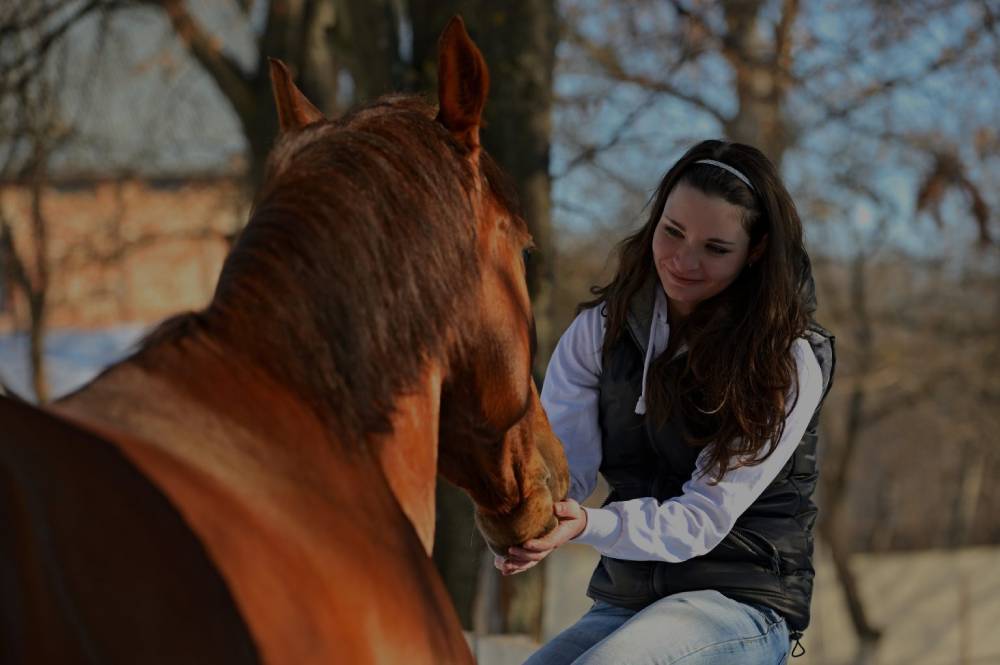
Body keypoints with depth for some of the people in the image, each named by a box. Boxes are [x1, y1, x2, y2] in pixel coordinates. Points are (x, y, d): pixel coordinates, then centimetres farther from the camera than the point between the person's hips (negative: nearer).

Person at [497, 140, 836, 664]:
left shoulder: (790, 364, -10)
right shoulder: (601, 329, 4)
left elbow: (704, 517, -17)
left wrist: (586, 526, -34)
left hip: (743, 606, -5)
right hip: (621, 598, 5)